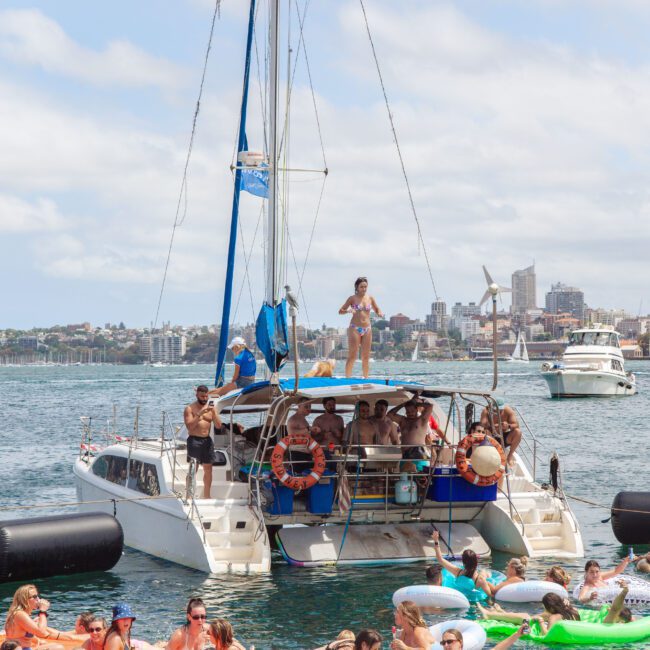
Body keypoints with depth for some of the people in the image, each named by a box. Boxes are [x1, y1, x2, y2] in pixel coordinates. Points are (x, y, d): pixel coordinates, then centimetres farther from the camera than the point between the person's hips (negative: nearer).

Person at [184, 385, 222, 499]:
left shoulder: (211, 408, 10)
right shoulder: (190, 408, -2)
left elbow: (218, 426, 3)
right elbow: (189, 426, -13)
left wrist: (214, 413, -12)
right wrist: (199, 414, -22)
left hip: (207, 440, 5)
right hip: (194, 440, -5)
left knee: (208, 469, 8)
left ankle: (206, 496, 18)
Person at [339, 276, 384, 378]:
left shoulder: (370, 298, 8)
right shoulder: (352, 298, -1)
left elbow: (377, 310, 20)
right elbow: (340, 311, -1)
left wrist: (380, 313, -3)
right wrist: (348, 311, -22)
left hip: (367, 329, 4)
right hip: (355, 328, -4)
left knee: (366, 357, 6)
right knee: (352, 356, -9)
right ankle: (348, 378, -9)